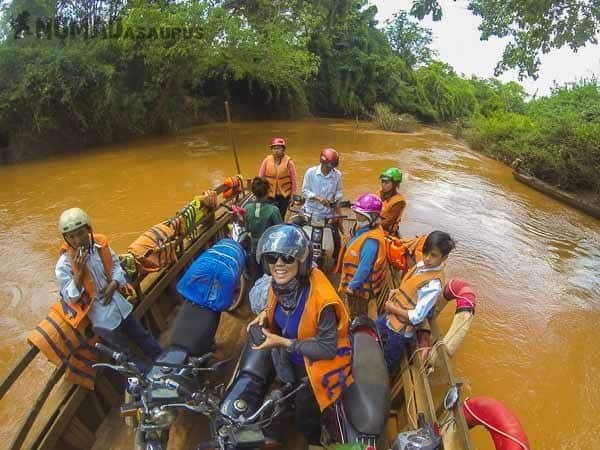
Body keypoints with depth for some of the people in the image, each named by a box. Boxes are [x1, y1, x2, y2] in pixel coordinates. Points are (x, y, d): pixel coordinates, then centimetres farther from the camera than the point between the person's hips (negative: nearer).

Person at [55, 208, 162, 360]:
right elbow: (70, 298, -18)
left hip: (120, 304, 5)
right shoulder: (64, 265, -21)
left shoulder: (100, 243, -9)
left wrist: (113, 284, -11)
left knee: (142, 336, 21)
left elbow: (116, 264, 7)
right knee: (124, 352, 12)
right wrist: (79, 272, -31)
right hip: (102, 317, -4)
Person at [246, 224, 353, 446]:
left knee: (305, 416, 20)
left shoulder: (321, 299, -39)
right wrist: (266, 314, -16)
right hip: (291, 360, 6)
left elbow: (327, 348, -31)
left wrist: (283, 342, -33)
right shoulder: (279, 284, -18)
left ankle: (315, 442, 54)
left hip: (315, 365, -6)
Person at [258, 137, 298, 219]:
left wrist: (293, 195, -2)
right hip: (269, 195, 1)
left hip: (283, 195, -1)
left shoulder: (288, 162, -6)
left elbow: (293, 180, -3)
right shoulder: (266, 160, -1)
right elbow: (260, 177, 2)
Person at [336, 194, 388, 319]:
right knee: (354, 315, 31)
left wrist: (352, 285, -17)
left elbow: (364, 268, -30)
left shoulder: (371, 240, -33)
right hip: (353, 282, 9)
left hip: (362, 287, -9)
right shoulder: (361, 228, -3)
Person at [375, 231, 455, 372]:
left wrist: (393, 308, -17)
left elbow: (416, 317, -27)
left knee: (387, 363, 18)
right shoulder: (422, 264, -8)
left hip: (400, 329, -7)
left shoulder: (434, 284, -31)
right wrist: (396, 293, -5)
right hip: (390, 315, 8)